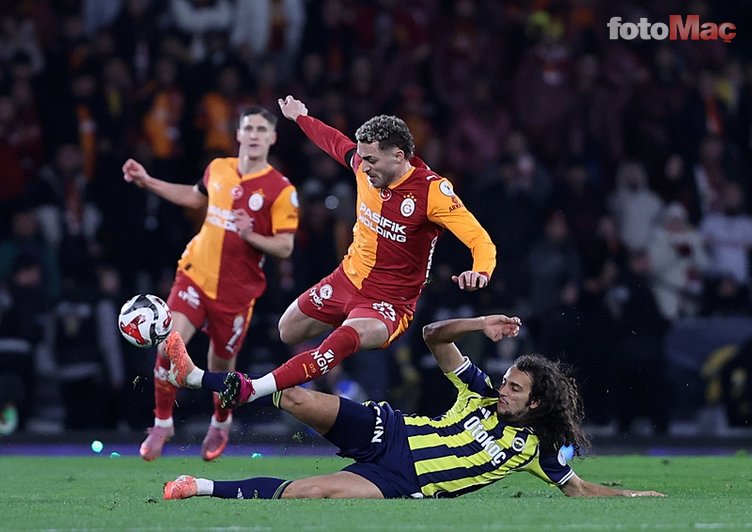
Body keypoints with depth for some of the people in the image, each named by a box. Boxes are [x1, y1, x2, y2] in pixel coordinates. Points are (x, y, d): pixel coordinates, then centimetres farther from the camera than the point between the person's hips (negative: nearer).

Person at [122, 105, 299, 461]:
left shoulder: (281, 191, -11)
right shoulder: (218, 169, 2)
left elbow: (285, 247, -11)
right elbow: (197, 197, 24)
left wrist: (250, 235, -28)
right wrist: (148, 182, 21)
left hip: (237, 291, -2)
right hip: (195, 275, 2)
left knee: (220, 364, 9)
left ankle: (221, 425, 41)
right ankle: (162, 423, 4)